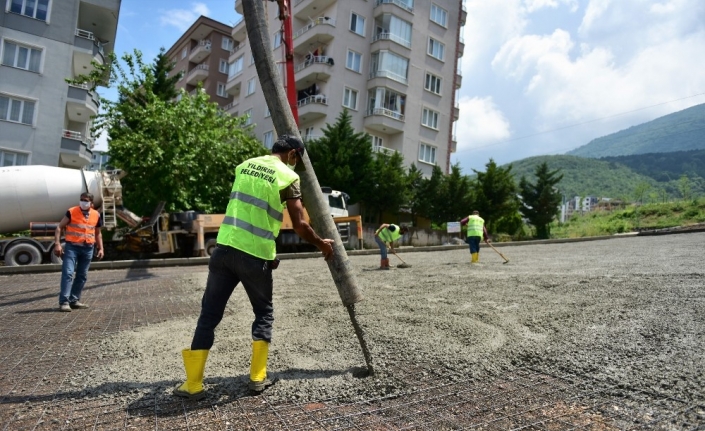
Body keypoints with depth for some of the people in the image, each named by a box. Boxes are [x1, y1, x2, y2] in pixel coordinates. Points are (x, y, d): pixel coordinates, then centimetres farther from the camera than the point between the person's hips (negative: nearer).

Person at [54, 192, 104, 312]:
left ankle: (74, 300, 19)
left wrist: (100, 248, 10)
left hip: (88, 248, 4)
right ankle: (64, 302, -10)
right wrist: (57, 244, -12)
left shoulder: (96, 215, 6)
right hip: (72, 247, -4)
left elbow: (98, 233, 17)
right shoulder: (71, 212, -4)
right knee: (68, 273, -12)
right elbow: (59, 227, -2)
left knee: (82, 276, 9)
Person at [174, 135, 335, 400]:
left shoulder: (244, 166, 15)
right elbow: (300, 226, -4)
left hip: (225, 248, 4)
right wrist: (321, 244, 13)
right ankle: (258, 377, 16)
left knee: (209, 314, 11)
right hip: (255, 256, -4)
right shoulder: (288, 177, -2)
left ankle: (193, 384, 14)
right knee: (264, 313, 17)